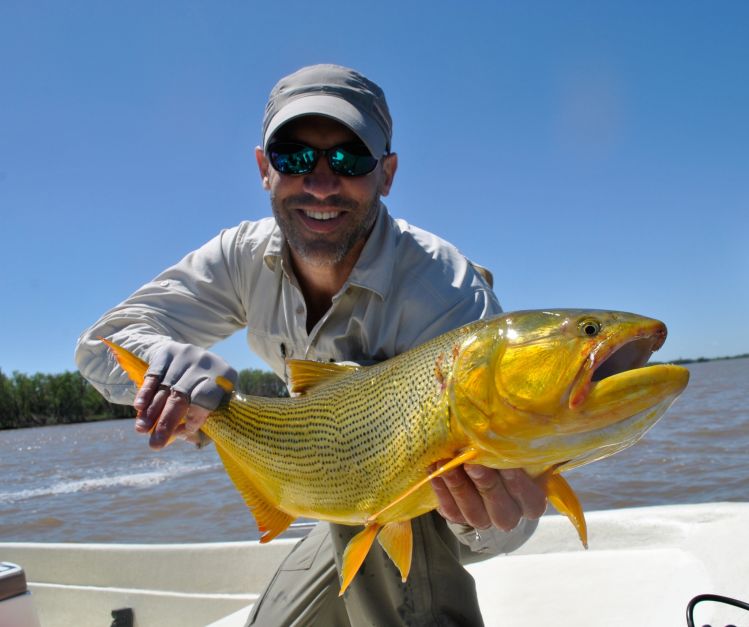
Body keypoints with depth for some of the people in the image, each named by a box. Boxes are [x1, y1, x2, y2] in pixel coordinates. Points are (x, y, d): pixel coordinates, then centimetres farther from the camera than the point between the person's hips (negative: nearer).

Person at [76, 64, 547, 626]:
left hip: (426, 514, -5)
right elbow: (102, 341, -16)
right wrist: (173, 365, -40)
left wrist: (485, 518, -62)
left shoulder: (446, 292, -35)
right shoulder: (247, 256, -17)